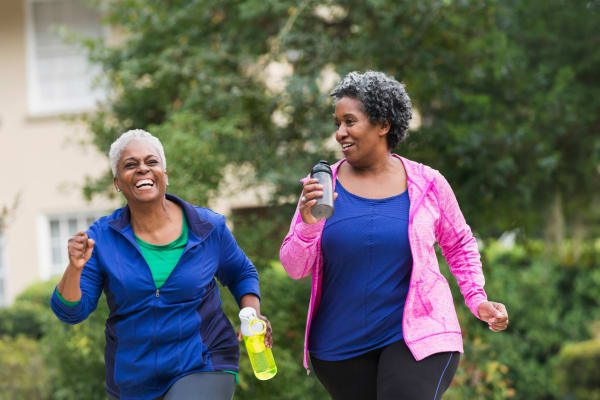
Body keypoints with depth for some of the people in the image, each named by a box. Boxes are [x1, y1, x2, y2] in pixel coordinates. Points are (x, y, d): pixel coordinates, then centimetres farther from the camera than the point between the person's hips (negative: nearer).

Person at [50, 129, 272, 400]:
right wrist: (75, 268, -26)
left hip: (201, 370, -2)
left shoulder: (208, 228, -4)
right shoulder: (102, 237, -5)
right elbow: (70, 311, -7)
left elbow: (240, 274, 14)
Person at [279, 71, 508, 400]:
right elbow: (294, 267, -2)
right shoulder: (323, 187, -1)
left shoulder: (427, 185, -2)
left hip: (416, 336, -2)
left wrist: (477, 299, 2)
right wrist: (309, 224, -21)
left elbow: (460, 245, 14)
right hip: (342, 347, 2)